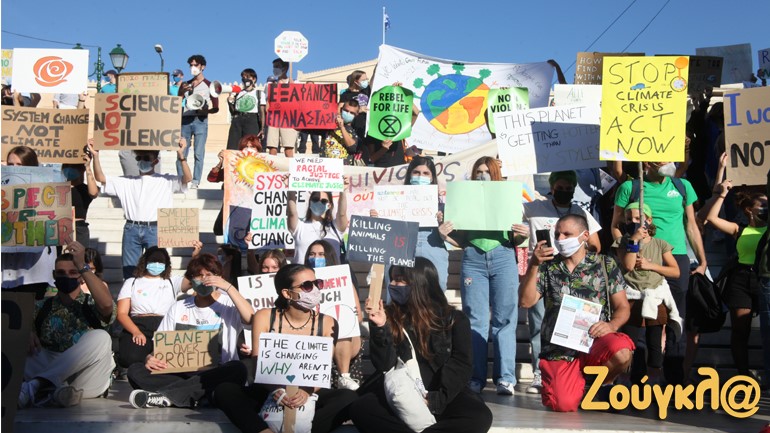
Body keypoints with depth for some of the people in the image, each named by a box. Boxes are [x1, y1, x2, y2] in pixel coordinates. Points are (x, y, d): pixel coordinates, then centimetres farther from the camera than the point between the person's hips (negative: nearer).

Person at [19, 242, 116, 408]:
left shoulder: (92, 306, 7)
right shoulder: (42, 307, 16)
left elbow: (107, 304, -17)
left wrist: (82, 266, -17)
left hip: (85, 380, -2)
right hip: (51, 372, 2)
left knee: (100, 338, -29)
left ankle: (37, 386, -33)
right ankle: (54, 390, -39)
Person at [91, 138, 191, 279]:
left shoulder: (166, 181, 9)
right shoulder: (127, 182, 17)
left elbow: (187, 178, -7)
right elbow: (100, 178, 12)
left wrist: (180, 155, -21)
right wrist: (95, 155, -2)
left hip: (155, 229, -3)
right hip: (131, 229, 3)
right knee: (129, 271, 6)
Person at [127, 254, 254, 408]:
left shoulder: (229, 304, 8)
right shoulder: (178, 308, 18)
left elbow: (251, 319, -14)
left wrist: (229, 287, -11)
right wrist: (150, 358, -9)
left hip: (214, 375, -2)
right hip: (180, 373, 3)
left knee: (238, 369, -37)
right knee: (135, 370, -18)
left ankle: (166, 396, -33)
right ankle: (194, 397, -32)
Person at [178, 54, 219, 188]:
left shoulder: (209, 86, 8)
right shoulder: (185, 85, 20)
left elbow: (215, 107, 4)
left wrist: (205, 109, -16)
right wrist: (182, 91, -2)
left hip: (200, 121, -3)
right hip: (185, 120, 3)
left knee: (199, 153, -8)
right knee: (181, 153, -3)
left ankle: (195, 181, -6)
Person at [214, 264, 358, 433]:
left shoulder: (327, 323, 0)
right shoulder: (264, 317, -2)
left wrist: (306, 392, -27)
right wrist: (276, 390, -29)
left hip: (308, 398, 0)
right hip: (268, 395, 0)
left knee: (348, 397, -28)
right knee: (224, 390, -26)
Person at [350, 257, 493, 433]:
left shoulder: (454, 319, 4)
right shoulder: (390, 316, 6)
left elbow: (461, 365, -4)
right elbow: (384, 365, -2)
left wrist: (437, 399, -17)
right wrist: (380, 328, -16)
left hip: (443, 396, 0)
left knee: (480, 416, -31)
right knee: (360, 408, -29)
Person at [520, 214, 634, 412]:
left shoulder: (606, 265, 6)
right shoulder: (548, 267, 8)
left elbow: (622, 307, 5)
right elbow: (526, 301, -2)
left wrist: (612, 324, -16)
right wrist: (533, 266, -12)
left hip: (595, 341, 0)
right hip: (559, 350, 0)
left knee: (622, 352, -34)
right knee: (563, 405, -21)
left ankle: (602, 384, 1)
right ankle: (580, 380, 17)